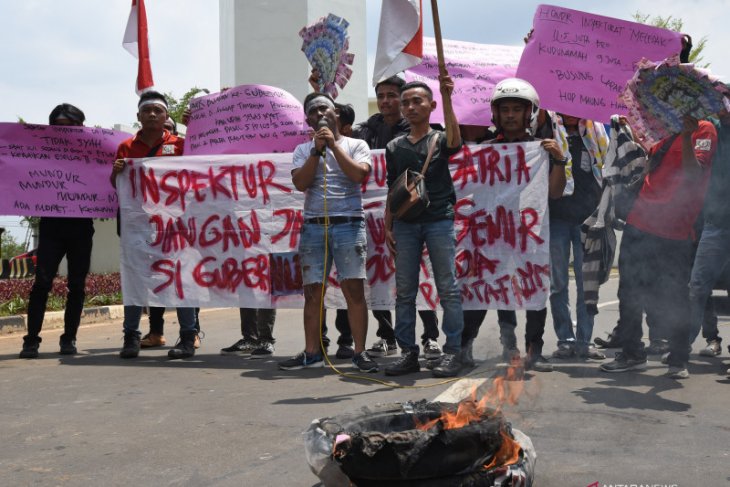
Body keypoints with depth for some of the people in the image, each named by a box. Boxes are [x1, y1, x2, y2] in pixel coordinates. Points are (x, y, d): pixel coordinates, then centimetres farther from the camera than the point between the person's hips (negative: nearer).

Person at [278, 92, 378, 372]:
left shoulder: (356, 145, 10)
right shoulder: (303, 150, 15)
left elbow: (359, 174, -9)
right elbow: (300, 183, 0)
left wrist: (334, 145, -6)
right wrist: (317, 150, -5)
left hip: (348, 224, -2)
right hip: (313, 225, 3)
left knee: (354, 289, -7)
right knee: (312, 291, 4)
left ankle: (360, 352, -1)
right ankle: (312, 353, 11)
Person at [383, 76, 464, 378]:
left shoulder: (439, 140, 5)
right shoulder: (395, 147, 14)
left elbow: (455, 140, -21)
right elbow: (392, 190, 16)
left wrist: (447, 98, -29)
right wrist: (387, 227, 8)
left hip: (439, 220, -3)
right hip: (405, 223, 4)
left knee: (448, 289, -3)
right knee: (404, 291, 4)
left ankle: (452, 353, 1)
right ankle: (408, 352, 10)